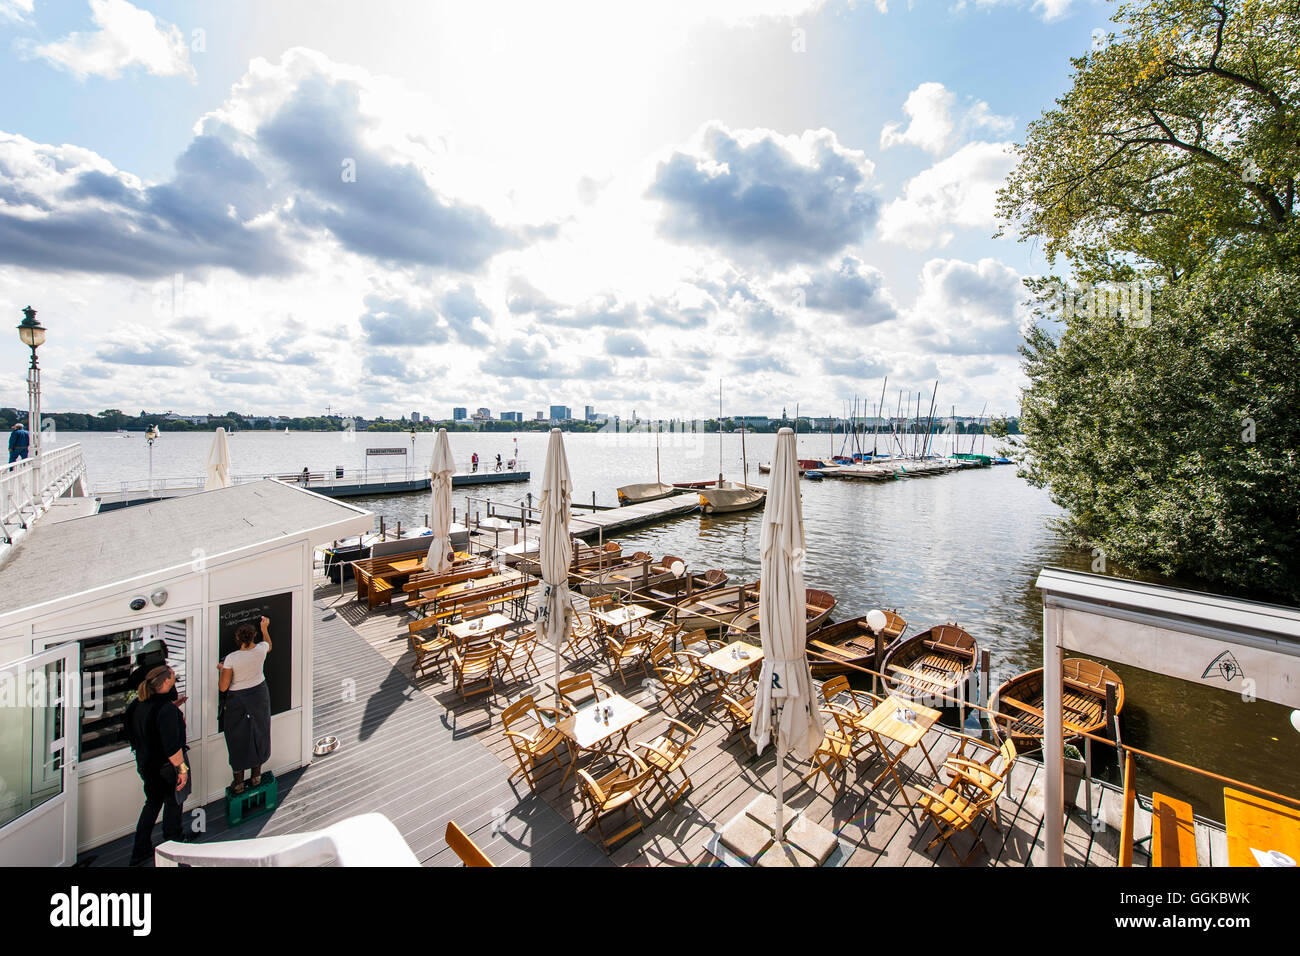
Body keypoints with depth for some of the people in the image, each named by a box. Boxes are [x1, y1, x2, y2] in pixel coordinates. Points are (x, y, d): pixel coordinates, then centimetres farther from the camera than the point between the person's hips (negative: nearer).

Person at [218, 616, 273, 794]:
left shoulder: (231, 658, -25)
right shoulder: (261, 649, -16)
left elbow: (223, 687, -16)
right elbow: (268, 645, 12)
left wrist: (221, 669, 0)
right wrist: (265, 629, 22)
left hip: (237, 701, -3)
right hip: (259, 696, 3)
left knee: (238, 741, 14)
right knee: (259, 735, 19)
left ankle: (238, 783, 27)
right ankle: (256, 777, 34)